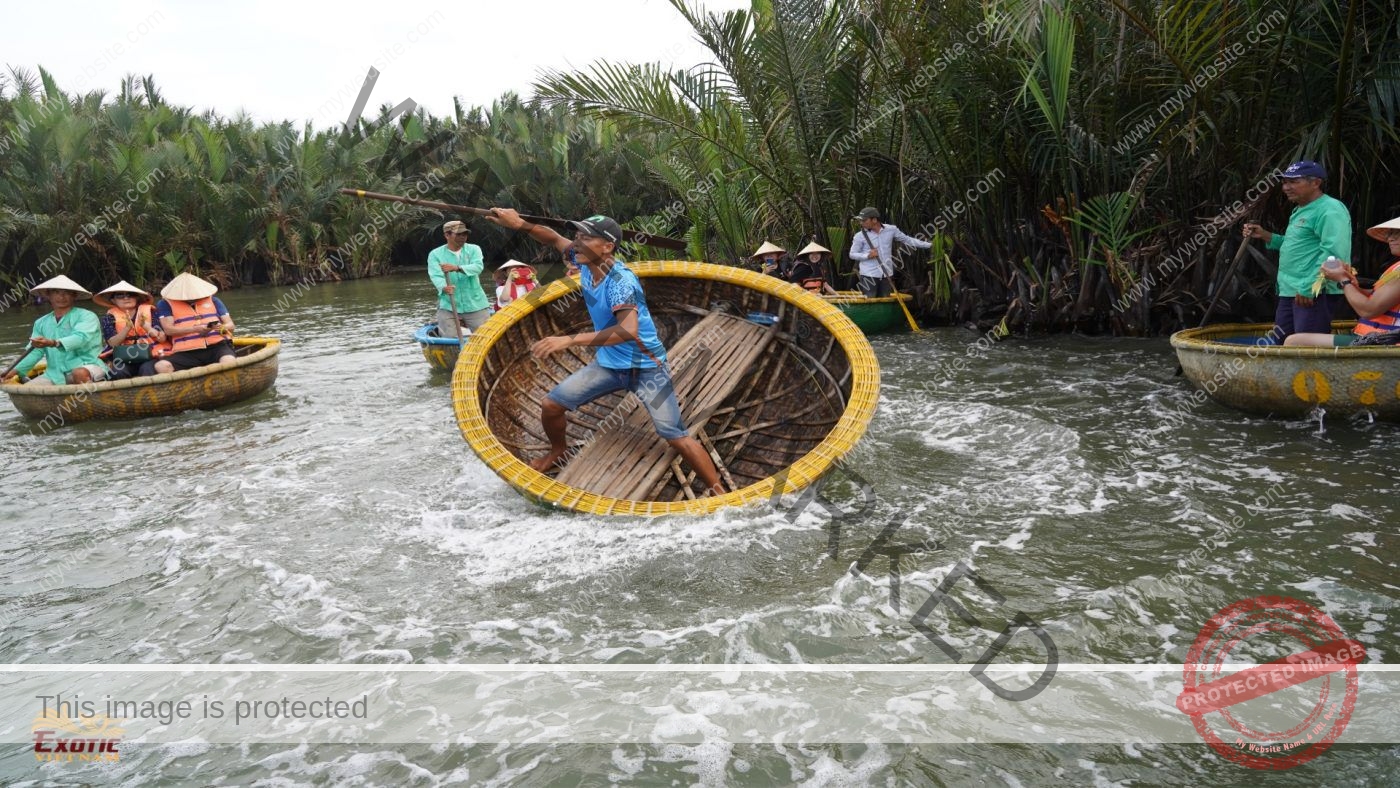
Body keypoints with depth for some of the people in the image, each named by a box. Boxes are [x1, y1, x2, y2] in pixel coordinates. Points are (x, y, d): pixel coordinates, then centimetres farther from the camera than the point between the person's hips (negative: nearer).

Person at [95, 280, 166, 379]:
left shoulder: (149, 311, 5)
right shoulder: (110, 317, 7)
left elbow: (162, 339, -3)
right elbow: (112, 343, -5)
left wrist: (146, 326, -18)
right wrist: (127, 327, -18)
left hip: (150, 355, -1)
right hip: (125, 359, 1)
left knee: (147, 369, -33)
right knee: (119, 372, -29)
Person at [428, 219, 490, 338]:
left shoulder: (474, 249, 4)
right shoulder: (435, 254, 2)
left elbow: (478, 267, -15)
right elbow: (436, 276, -12)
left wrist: (457, 268, -32)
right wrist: (444, 287, -35)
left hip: (475, 305, 1)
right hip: (448, 306, -1)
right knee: (449, 339, -6)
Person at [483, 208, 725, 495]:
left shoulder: (620, 281, -30)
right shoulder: (587, 262, -6)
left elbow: (629, 330, -45)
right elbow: (555, 238, 12)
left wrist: (569, 340, -49)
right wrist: (520, 224, -6)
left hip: (645, 367, -7)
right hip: (608, 363, 7)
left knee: (676, 437, -13)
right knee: (551, 404, 4)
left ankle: (718, 493, -1)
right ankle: (557, 451, 34)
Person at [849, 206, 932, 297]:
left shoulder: (891, 230, 1)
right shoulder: (860, 236, -5)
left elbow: (907, 240, 11)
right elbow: (852, 254, 1)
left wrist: (929, 245, 13)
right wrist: (868, 256, -17)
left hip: (887, 275, 3)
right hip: (869, 276, -3)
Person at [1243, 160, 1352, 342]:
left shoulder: (1330, 210, -12)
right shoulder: (1301, 211, 21)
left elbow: (1333, 253, -22)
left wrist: (1309, 288, -24)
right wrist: (1266, 236, 18)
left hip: (1313, 293, -10)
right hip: (1289, 292, 11)